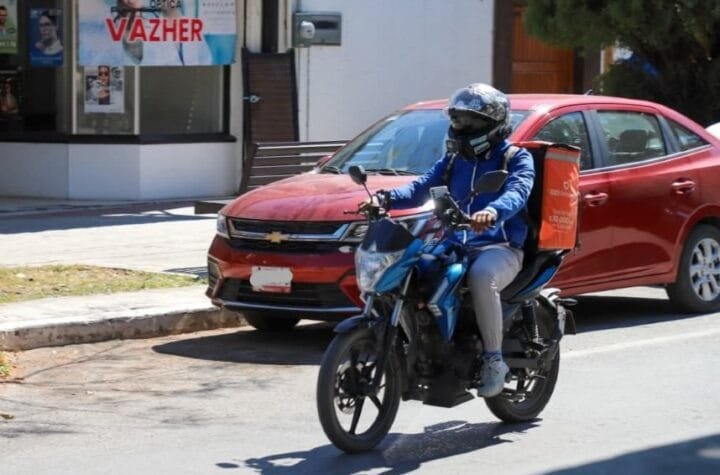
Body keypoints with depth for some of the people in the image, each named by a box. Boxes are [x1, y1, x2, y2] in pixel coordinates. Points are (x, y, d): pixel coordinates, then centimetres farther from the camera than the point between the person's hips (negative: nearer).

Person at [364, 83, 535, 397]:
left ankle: (494, 360, -27)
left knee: (481, 276, -39)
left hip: (500, 247, -6)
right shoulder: (453, 161, 21)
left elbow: (517, 192, -19)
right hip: (455, 246, 6)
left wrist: (493, 211, -42)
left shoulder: (516, 158, 3)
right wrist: (389, 198, -14)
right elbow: (422, 187, 9)